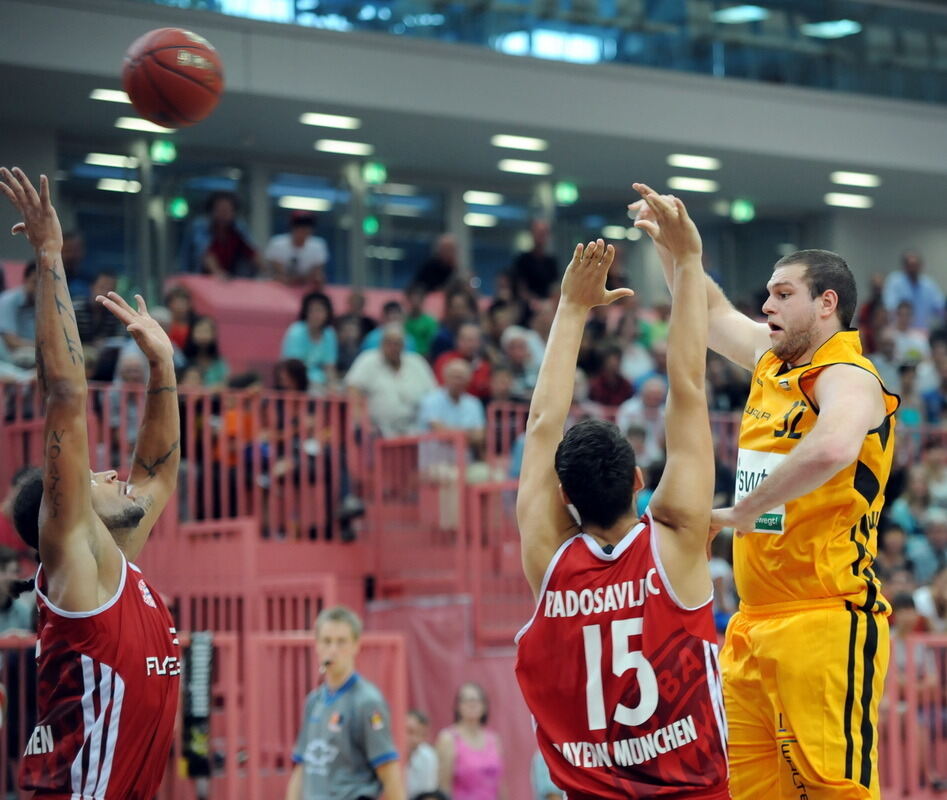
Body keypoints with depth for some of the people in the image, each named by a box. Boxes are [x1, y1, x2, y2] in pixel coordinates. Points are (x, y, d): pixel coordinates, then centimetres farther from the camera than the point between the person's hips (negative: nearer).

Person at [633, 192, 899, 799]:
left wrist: (742, 512, -27)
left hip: (825, 624, -9)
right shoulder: (772, 359, 15)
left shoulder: (847, 378, -12)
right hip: (754, 624, 9)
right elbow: (714, 313, 33)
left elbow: (832, 449, -35)